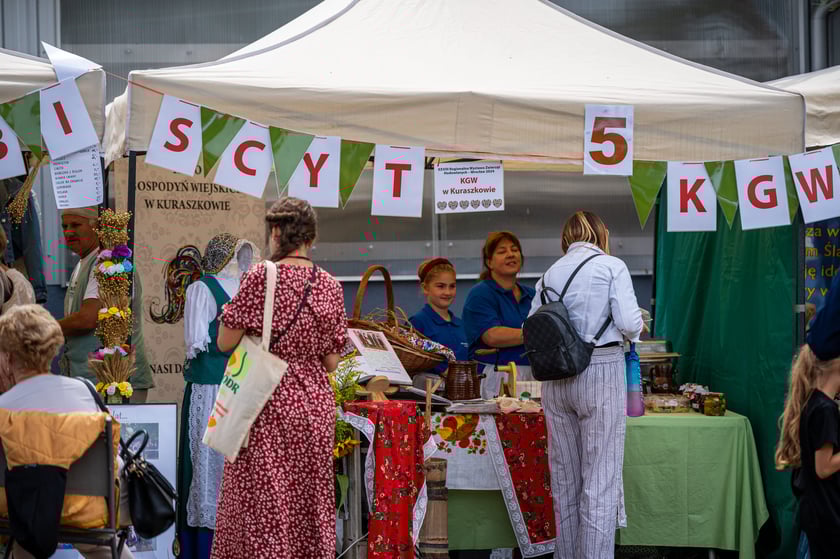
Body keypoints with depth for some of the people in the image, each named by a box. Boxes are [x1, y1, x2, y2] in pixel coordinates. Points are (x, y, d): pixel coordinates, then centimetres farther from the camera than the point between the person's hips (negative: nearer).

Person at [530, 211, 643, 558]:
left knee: (564, 478, 12)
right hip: (601, 372, -5)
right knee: (601, 478, -2)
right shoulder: (611, 266, -3)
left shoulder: (551, 272, 9)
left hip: (556, 378, 5)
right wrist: (633, 333, 10)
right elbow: (629, 324, -12)